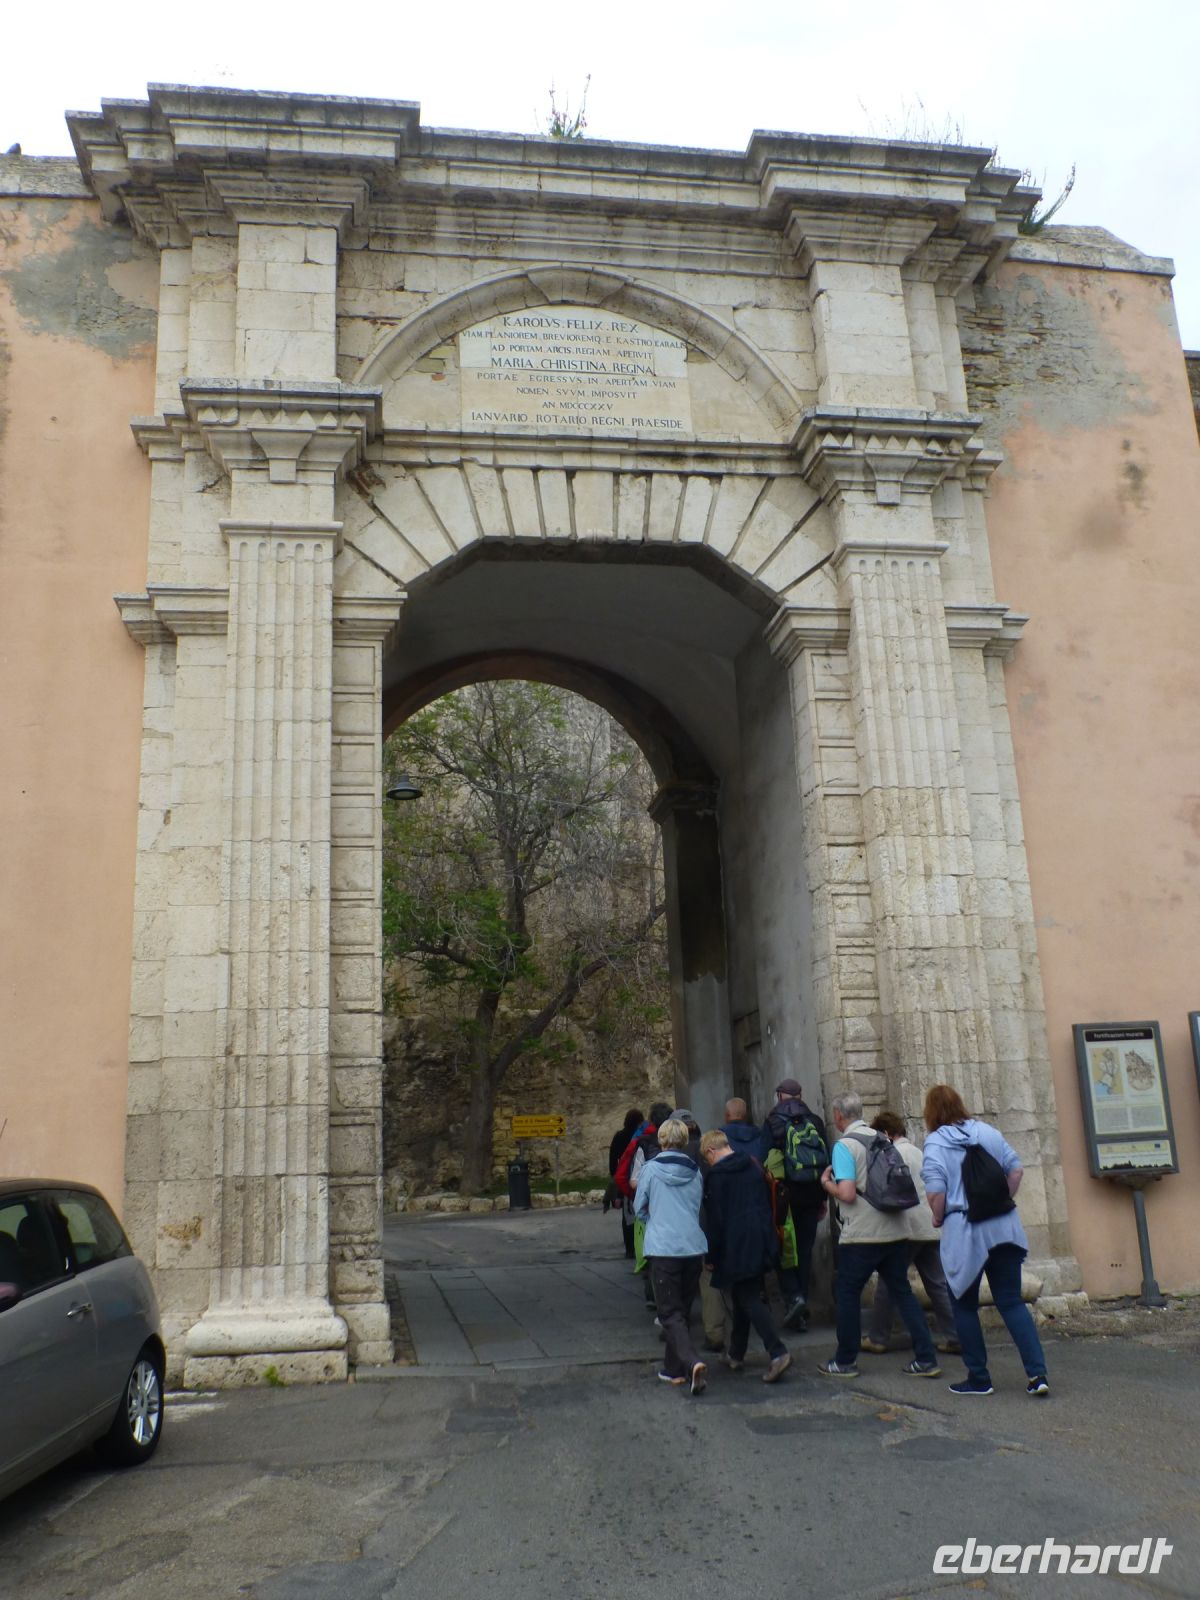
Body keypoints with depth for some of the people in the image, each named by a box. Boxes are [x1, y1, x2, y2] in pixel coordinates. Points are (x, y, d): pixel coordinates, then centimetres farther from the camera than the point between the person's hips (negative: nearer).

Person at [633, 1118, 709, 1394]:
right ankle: (674, 1367, 25)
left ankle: (692, 1363, -22)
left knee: (670, 1314, -2)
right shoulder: (695, 1171, 5)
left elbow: (639, 1208, 5)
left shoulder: (651, 1169, -5)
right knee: (682, 1311, 18)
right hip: (694, 1247, 4)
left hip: (663, 1248, -4)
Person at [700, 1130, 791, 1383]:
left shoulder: (716, 1175, -10)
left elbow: (714, 1220, -11)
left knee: (749, 1300, -4)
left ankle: (777, 1352, -16)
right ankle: (736, 1354, 25)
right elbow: (767, 1203, 15)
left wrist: (712, 1255, -3)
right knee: (745, 1298, 17)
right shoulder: (753, 1166, 10)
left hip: (737, 1248, -7)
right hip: (762, 1245, 7)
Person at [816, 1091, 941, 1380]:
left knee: (848, 1294, 7)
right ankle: (926, 1360, 10)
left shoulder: (844, 1145, -12)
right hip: (896, 1230, 6)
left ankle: (844, 1362, 16)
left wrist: (826, 1183, 0)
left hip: (862, 1236, -6)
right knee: (902, 1291, 12)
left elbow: (847, 1194, -20)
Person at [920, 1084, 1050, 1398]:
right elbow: (1015, 1169, 9)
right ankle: (1037, 1374, 1)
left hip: (964, 1230, -4)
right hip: (1004, 1228, 4)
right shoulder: (988, 1131, 7)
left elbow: (936, 1191, -16)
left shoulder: (935, 1142, -8)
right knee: (1012, 1302, 10)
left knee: (964, 1305, 10)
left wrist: (938, 1218, 2)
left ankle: (978, 1378, 15)